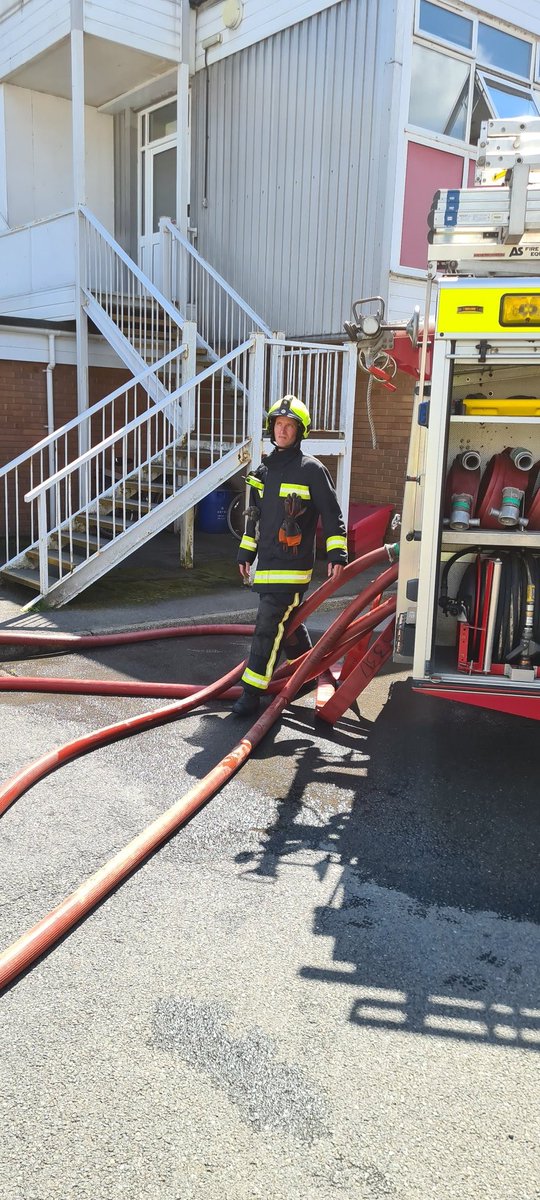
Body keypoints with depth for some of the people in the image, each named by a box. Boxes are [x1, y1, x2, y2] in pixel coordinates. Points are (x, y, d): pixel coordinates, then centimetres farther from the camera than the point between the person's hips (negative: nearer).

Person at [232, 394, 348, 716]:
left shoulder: (311, 469, -6)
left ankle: (252, 693, -6)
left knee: (268, 627, -10)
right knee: (287, 623, 17)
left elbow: (332, 513, -7)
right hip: (266, 563, 7)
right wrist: (246, 552, 24)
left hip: (292, 566, -7)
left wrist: (337, 552, -15)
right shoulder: (264, 470, 15)